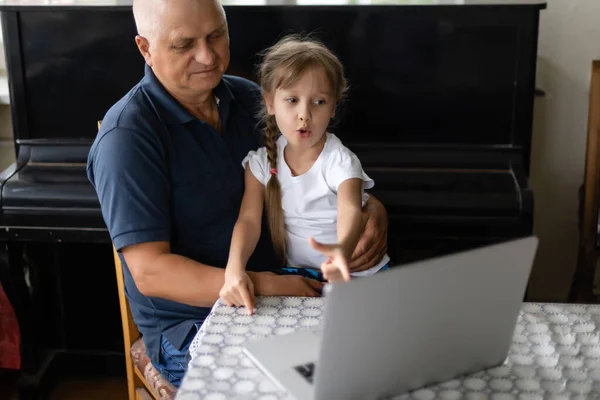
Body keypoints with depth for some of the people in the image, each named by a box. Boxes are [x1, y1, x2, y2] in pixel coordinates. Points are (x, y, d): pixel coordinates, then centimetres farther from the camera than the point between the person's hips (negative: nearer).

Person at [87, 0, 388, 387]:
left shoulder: (248, 98, 4)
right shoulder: (127, 136, -16)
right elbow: (150, 272, -21)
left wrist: (371, 208, -9)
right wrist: (268, 286, -29)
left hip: (273, 293, 6)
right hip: (191, 322, -6)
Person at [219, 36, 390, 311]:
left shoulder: (340, 162, -17)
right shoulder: (262, 160, -4)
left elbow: (350, 213, -35)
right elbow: (249, 218, -11)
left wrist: (342, 250, -60)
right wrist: (234, 269, -33)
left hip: (356, 277, -3)